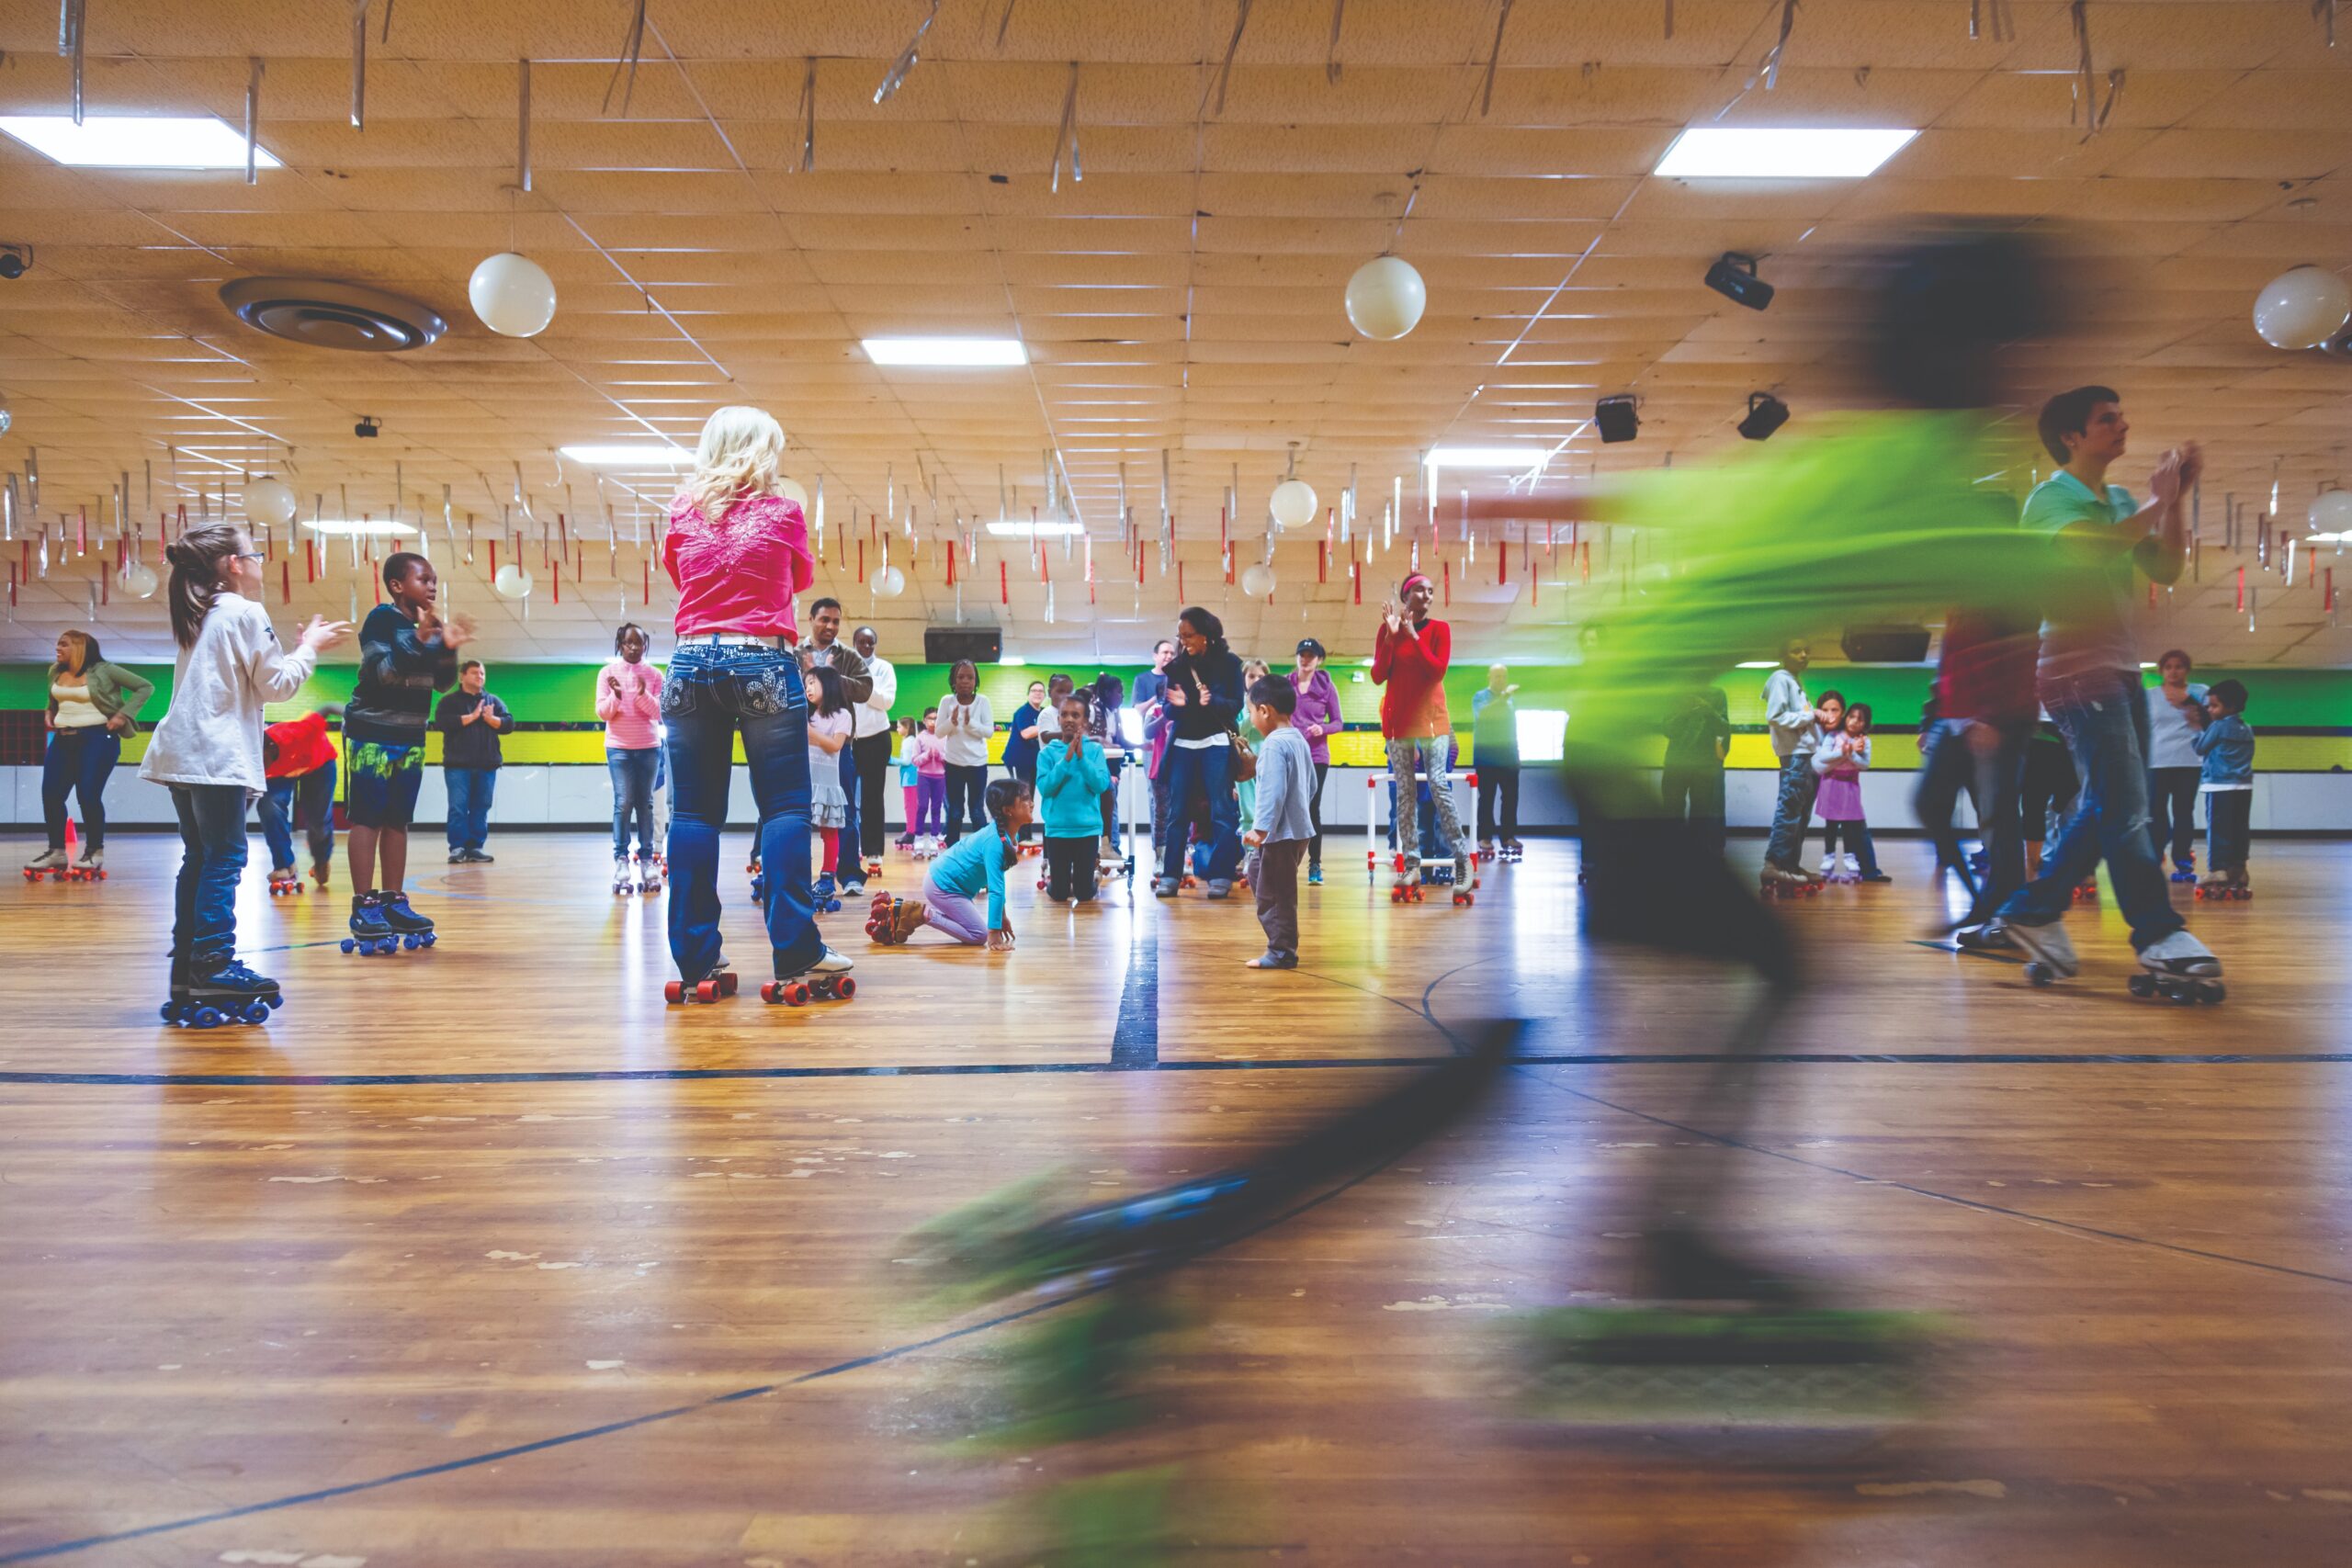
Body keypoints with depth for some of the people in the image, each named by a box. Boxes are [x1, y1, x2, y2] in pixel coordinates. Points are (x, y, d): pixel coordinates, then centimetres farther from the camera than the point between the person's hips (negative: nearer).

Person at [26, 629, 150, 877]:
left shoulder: (104, 671, -5)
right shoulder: (55, 672, 12)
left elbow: (145, 687, -5)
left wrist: (123, 714, -11)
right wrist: (49, 714, 12)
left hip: (97, 739, -6)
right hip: (62, 740, 6)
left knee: (88, 794, -11)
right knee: (50, 794, -1)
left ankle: (95, 852, 2)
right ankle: (56, 851, 10)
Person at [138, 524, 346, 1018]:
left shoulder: (197, 616, 20)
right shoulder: (245, 612, -6)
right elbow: (277, 685, -4)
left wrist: (298, 647, 23)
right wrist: (310, 647, 9)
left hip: (181, 754, 9)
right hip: (217, 756, -9)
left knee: (198, 859, 11)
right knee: (225, 859, -9)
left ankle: (186, 971, 12)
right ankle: (214, 967, -13)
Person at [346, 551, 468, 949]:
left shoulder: (429, 626, 10)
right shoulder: (382, 619, -10)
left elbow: (443, 683, 11)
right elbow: (382, 671, -20)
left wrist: (448, 651, -5)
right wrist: (417, 640, -30)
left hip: (410, 736, 7)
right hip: (373, 734, -7)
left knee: (398, 820, 9)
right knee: (367, 819, -6)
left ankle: (393, 902, 14)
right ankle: (363, 906, -7)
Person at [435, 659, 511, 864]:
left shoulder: (493, 701, 14)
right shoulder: (450, 701, 3)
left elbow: (509, 723, 5)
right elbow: (440, 723, -13)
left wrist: (490, 719, -13)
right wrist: (471, 717, -15)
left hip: (486, 765, 3)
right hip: (458, 765, -3)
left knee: (481, 808, 4)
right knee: (458, 807, -6)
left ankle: (475, 847, 8)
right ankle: (457, 848, -3)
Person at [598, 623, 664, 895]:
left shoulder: (654, 675, 3)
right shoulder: (607, 672, 1)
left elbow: (660, 712, -3)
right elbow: (602, 712, -3)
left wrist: (643, 695, -20)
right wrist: (616, 696, -22)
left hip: (649, 747, 1)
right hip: (618, 747, -1)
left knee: (645, 803, 4)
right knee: (623, 802, -8)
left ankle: (647, 861, 4)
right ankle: (621, 860, -6)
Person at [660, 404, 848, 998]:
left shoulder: (683, 511, 8)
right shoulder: (782, 511, 1)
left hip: (692, 664, 3)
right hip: (762, 664, -3)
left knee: (693, 811, 4)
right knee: (785, 807, 0)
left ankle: (694, 955, 5)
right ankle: (795, 949, -3)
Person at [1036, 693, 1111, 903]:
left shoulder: (1095, 749, -1)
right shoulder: (1048, 752, -2)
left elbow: (1102, 784, -11)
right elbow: (1045, 787, -12)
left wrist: (1081, 757, -18)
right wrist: (1066, 760, -18)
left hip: (1088, 828, 0)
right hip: (1057, 828, 0)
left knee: (1085, 894, 6)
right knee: (1059, 895, 5)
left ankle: (1084, 884, 39)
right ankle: (1052, 880, 38)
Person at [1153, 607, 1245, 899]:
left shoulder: (1229, 663, -2)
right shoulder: (1176, 666, 6)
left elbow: (1236, 705, -6)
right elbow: (1169, 711, 6)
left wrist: (1212, 702, -25)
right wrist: (1177, 705, -17)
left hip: (1216, 744, -3)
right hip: (1182, 745, 3)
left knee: (1221, 812, -4)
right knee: (1177, 813, 3)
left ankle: (1220, 876, -1)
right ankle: (1170, 876, 6)